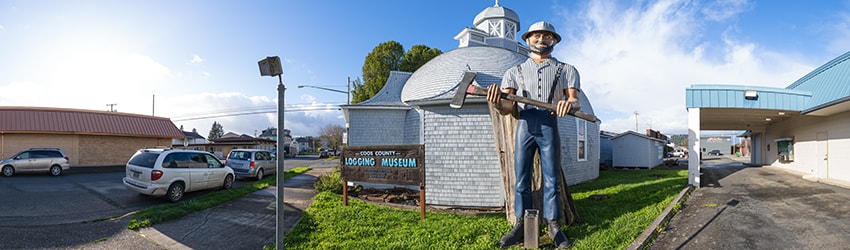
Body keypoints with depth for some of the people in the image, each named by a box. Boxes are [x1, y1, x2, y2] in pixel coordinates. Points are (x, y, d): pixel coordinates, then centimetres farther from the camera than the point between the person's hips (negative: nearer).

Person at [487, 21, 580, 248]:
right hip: (524, 125, 1)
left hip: (549, 126, 0)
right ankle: (521, 225, 12)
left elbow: (576, 101, 0)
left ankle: (553, 226, 13)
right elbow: (507, 108, 2)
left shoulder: (566, 70, 13)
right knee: (521, 179, 3)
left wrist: (570, 103, -25)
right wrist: (497, 102, -22)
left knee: (551, 179, 3)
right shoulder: (515, 72, 14)